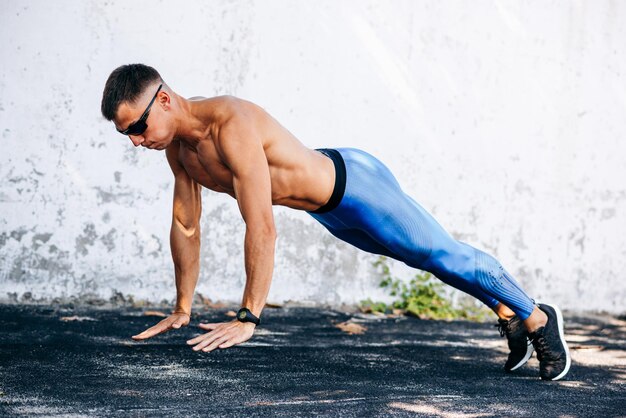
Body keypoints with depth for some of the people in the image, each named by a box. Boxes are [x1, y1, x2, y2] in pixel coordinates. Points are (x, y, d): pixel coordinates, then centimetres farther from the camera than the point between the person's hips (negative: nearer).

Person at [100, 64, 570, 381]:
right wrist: (182, 308, 5)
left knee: (444, 255, 4)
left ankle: (538, 318, 24)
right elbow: (186, 226, 2)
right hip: (330, 211, 9)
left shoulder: (232, 124, -37)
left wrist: (248, 318, -37)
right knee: (432, 258, 23)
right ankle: (508, 316, 42)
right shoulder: (178, 143, -10)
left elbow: (262, 228, -40)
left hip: (357, 183, -9)